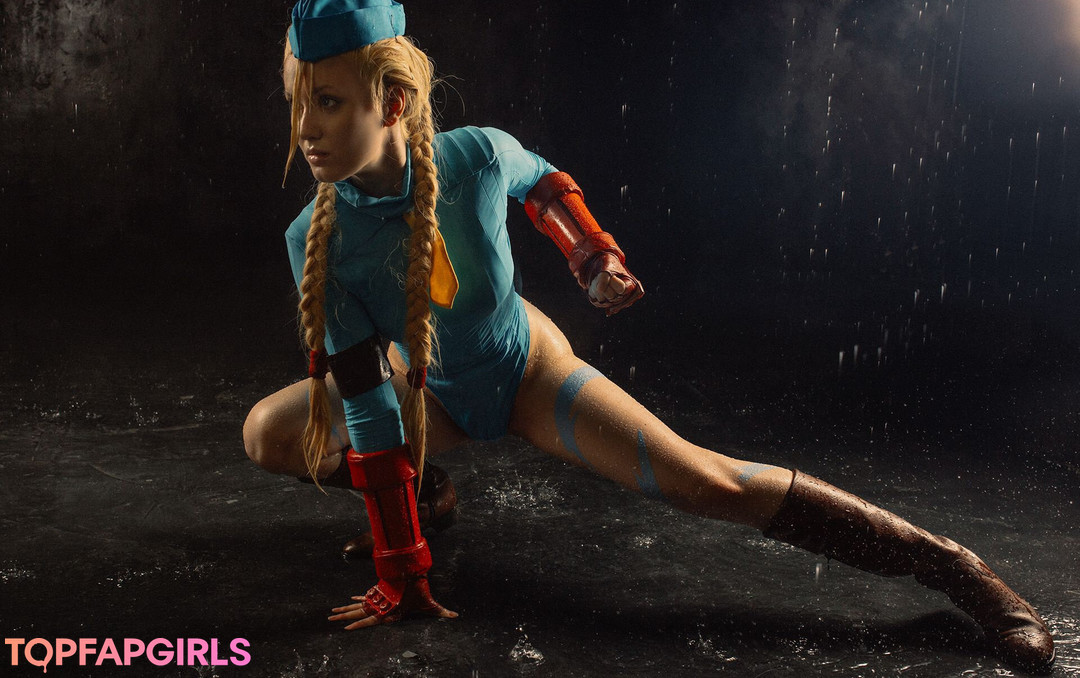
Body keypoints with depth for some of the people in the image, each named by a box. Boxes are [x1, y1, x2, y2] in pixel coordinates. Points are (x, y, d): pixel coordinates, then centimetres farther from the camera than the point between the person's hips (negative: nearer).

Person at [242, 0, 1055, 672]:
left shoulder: (476, 157, -29)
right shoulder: (317, 240, -28)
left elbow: (545, 182, 1)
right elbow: (367, 406, -25)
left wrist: (596, 260, -11)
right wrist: (400, 581, -23)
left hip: (526, 371, -2)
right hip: (431, 390, 2)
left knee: (705, 481, -17)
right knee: (270, 432, -11)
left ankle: (950, 563, -9)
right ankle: (413, 493, 17)